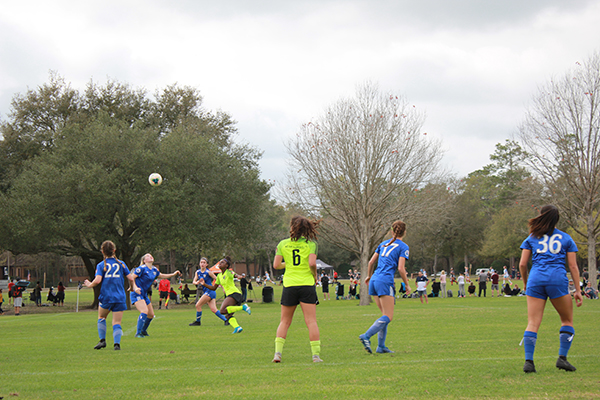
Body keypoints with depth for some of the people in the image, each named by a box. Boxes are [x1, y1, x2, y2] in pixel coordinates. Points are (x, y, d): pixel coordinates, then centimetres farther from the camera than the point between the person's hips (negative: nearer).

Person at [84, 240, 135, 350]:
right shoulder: (121, 264, 6)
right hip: (120, 298, 1)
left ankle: (102, 340, 12)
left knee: (101, 318, 22)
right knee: (117, 323, 2)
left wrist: (89, 285, 5)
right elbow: (131, 278, 5)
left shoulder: (101, 265, -1)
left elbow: (97, 280, -15)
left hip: (106, 296, -1)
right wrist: (134, 287, 24)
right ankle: (117, 343, -17)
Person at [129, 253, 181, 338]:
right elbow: (132, 277, -14)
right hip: (136, 294, -9)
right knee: (145, 311, -25)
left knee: (151, 314, 12)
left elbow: (161, 276, 28)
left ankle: (143, 331, 33)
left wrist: (173, 274, 20)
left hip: (144, 294, 9)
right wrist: (135, 288, -27)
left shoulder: (154, 270, 9)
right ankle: (138, 333, -22)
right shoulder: (142, 268, -14)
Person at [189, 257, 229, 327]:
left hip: (210, 291, -7)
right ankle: (226, 320, 5)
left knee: (198, 305, -8)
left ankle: (198, 321, 5)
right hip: (205, 292, 7)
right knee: (214, 310, 0)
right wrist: (196, 282, -18)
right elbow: (193, 282, 6)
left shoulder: (208, 272, -7)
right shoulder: (198, 272, 11)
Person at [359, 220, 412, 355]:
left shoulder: (384, 244, 18)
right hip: (385, 282, -7)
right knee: (388, 317, -6)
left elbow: (371, 262, 20)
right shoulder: (403, 247, 0)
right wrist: (407, 285, 3)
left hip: (374, 280, 7)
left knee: (386, 314, 14)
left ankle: (381, 346, 9)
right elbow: (401, 268, -9)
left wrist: (369, 276, 37)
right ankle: (366, 336, -23)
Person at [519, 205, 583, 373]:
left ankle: (528, 360, -10)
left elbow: (522, 264, 11)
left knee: (533, 323, -1)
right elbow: (573, 266, 9)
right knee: (567, 320, 12)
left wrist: (525, 282, 27)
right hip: (558, 280, -1)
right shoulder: (566, 239, 15)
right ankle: (562, 358, 1)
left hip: (536, 279, 1)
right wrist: (577, 290, 10)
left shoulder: (532, 238, 15)